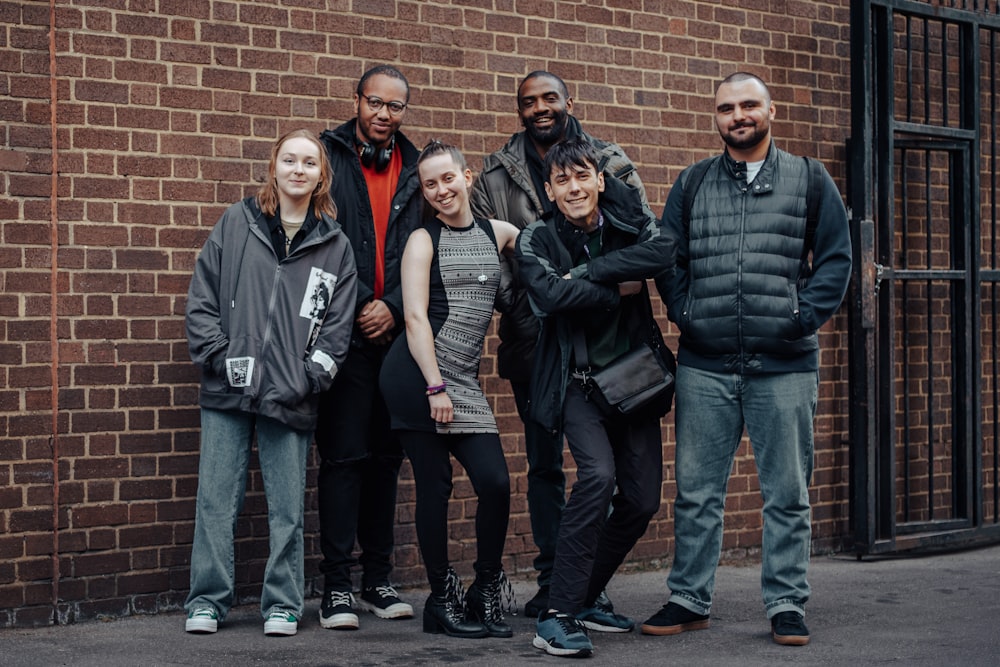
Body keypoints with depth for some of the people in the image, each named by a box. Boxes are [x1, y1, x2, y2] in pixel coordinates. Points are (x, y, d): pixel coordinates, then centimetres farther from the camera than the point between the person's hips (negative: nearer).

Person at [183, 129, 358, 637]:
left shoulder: (335, 245, 8)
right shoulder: (236, 223, 7)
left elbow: (338, 323, 6)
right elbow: (202, 297, 4)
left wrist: (310, 375, -5)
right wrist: (218, 359, -5)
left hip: (291, 398, 0)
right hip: (227, 390, 0)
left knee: (287, 508, 4)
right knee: (216, 501, 3)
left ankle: (283, 604, 15)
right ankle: (207, 601, 13)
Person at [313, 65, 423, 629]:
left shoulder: (417, 171, 11)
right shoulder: (328, 158, 1)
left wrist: (394, 307, -6)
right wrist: (353, 309, -8)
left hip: (396, 330, 4)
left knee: (387, 455, 8)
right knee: (344, 454, -5)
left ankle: (378, 577, 17)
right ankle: (337, 585, 0)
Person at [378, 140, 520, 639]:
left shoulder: (497, 233, 14)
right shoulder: (424, 240, 1)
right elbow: (415, 317, -7)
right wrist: (435, 387, -15)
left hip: (463, 381, 4)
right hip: (416, 375, -4)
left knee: (495, 483, -6)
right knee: (434, 487, -1)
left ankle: (486, 596, 12)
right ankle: (442, 602, 11)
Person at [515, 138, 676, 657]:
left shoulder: (626, 219, 2)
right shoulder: (536, 241, -4)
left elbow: (664, 251, -19)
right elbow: (552, 293, -24)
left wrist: (588, 271, -20)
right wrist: (619, 288, -15)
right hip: (577, 381, -4)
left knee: (643, 498, 2)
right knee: (598, 474, -26)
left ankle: (585, 598, 22)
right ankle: (556, 616, -23)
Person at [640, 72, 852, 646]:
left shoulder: (809, 180, 7)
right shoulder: (691, 185, 11)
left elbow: (836, 258, 4)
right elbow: (668, 259, 13)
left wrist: (804, 320, -6)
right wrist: (686, 316, 0)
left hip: (785, 366, -1)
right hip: (705, 366, 2)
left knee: (787, 493, 4)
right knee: (697, 491, 6)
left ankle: (787, 604, 14)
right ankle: (690, 599, 16)